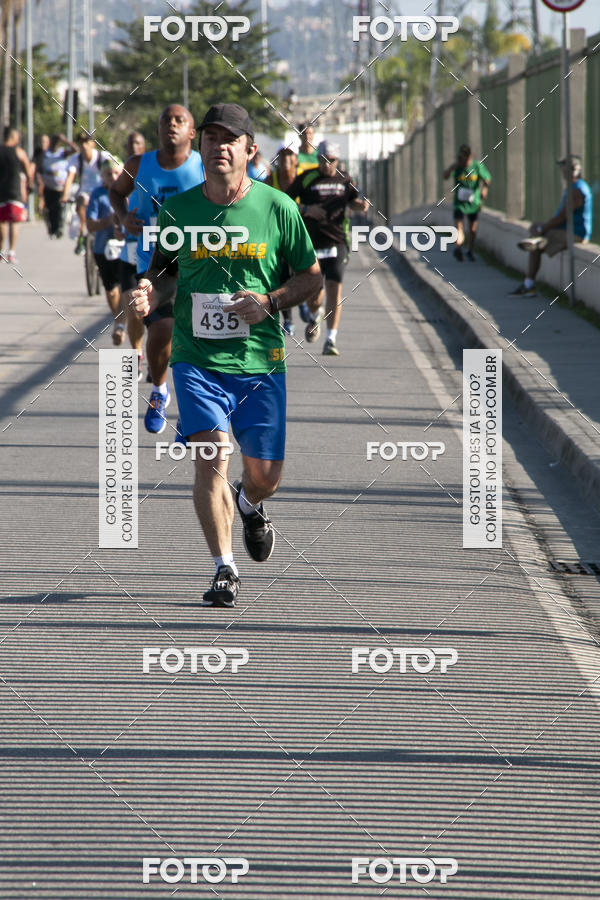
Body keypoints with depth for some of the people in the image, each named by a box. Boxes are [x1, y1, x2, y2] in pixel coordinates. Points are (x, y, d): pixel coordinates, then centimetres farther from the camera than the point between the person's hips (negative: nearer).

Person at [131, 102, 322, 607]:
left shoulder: (278, 209, -2)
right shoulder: (178, 210, 1)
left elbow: (312, 278, 6)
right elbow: (162, 266, 15)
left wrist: (270, 303, -11)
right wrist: (150, 292, -9)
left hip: (261, 361, 0)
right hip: (197, 357, 0)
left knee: (265, 475, 6)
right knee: (211, 456, -18)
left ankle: (249, 505, 44)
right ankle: (224, 570, -9)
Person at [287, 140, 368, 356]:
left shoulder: (344, 179, 8)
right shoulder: (306, 179, -1)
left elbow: (352, 200, 25)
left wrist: (361, 205, 2)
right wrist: (306, 210, -17)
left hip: (336, 242, 1)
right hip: (311, 243, -1)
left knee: (334, 287, -12)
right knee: (314, 293, 1)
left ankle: (331, 340, -10)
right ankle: (314, 318, 39)